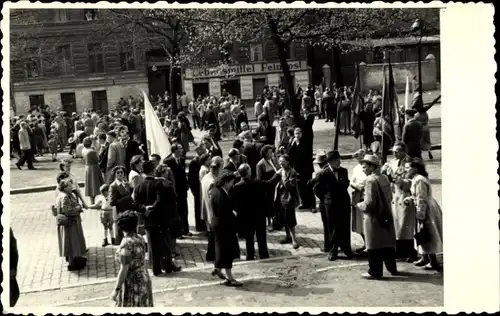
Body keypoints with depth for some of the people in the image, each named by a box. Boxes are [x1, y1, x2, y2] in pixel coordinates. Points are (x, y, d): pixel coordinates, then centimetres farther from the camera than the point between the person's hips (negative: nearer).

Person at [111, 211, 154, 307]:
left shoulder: (126, 244, -23)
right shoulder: (140, 238, 0)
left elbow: (124, 270, -21)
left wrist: (116, 290, -15)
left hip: (132, 284, -8)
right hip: (144, 279, 8)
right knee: (143, 306, 16)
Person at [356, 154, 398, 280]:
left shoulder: (370, 180, -19)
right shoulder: (384, 178, 4)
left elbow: (369, 203, -22)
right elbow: (389, 197, 11)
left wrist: (359, 205, -5)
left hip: (374, 218, -8)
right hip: (386, 216, 8)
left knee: (374, 246, 3)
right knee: (388, 243, 17)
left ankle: (375, 272, 11)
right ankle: (392, 268, 28)